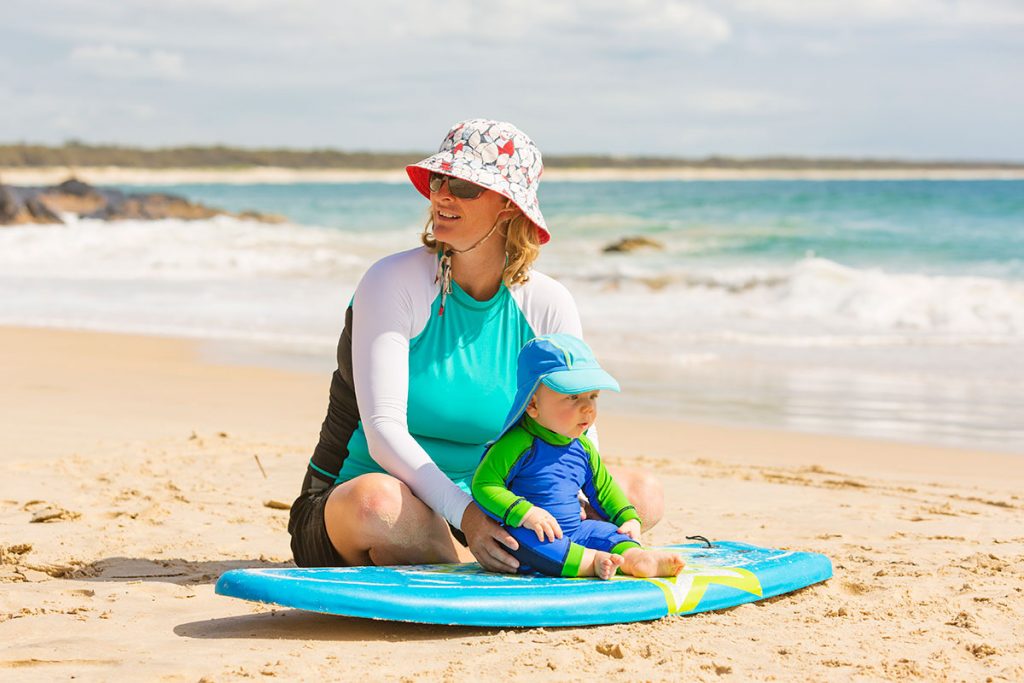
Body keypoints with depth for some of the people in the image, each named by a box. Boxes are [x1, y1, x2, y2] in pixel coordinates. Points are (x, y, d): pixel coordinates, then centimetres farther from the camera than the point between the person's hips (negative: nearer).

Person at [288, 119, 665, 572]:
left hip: (476, 506, 4)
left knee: (643, 491, -9)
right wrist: (463, 512, -38)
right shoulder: (393, 283, -14)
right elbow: (384, 431, -23)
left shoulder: (547, 306, -1)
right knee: (376, 500, -41)